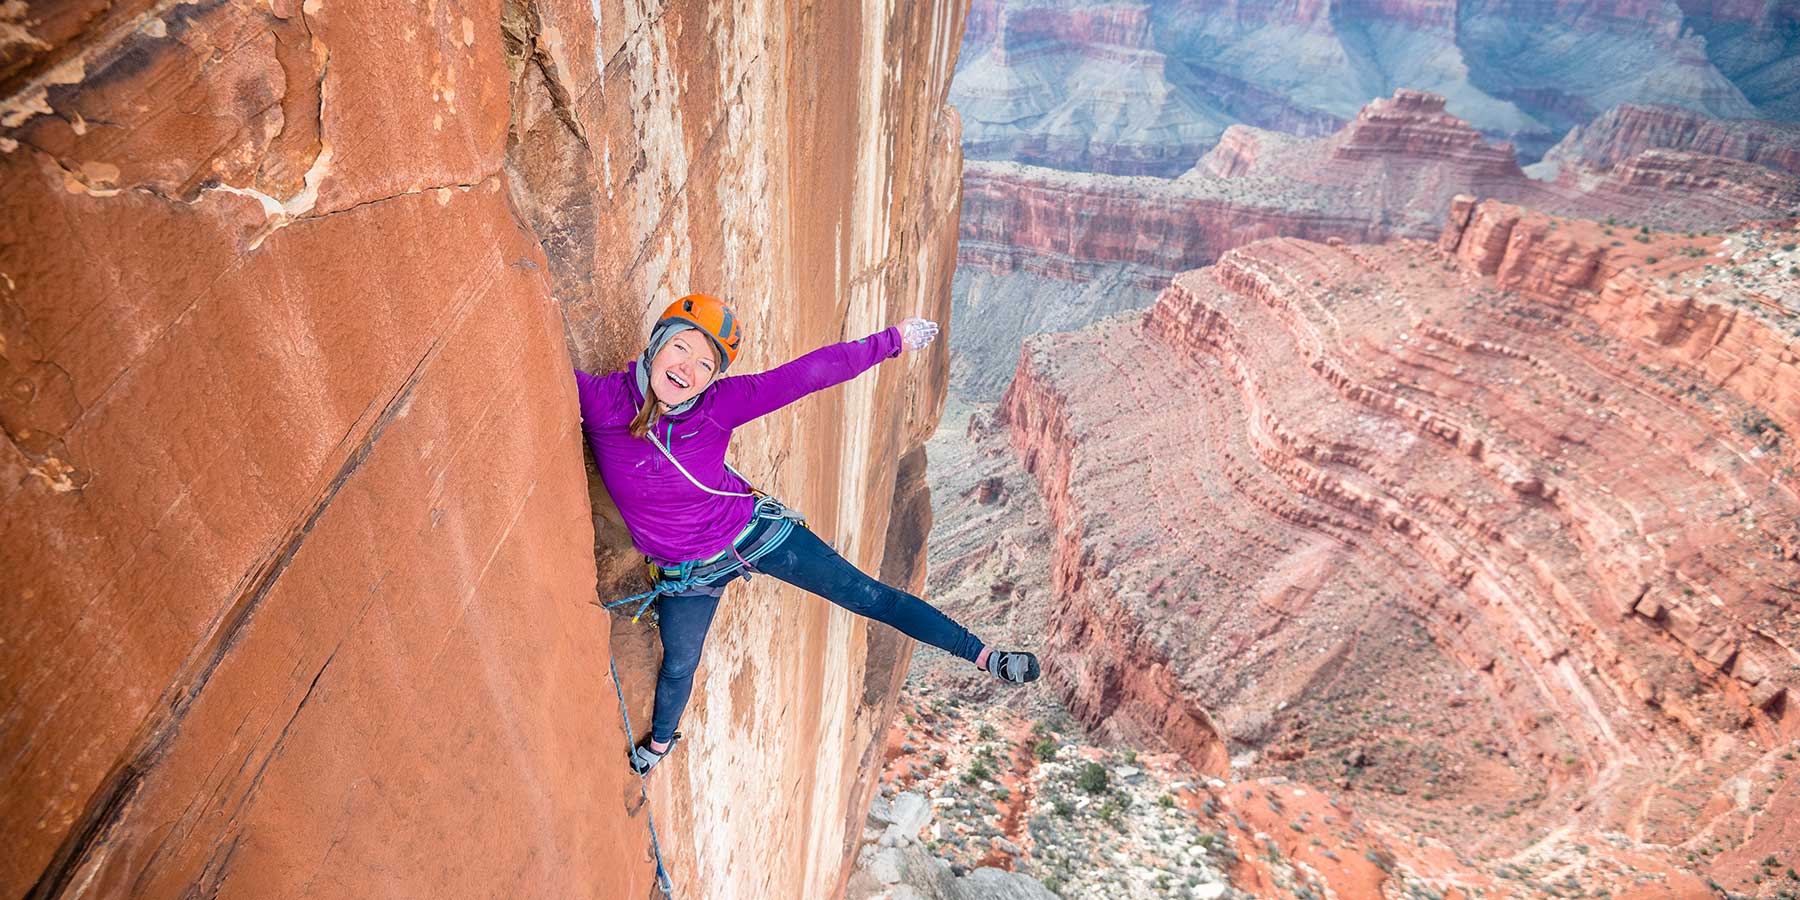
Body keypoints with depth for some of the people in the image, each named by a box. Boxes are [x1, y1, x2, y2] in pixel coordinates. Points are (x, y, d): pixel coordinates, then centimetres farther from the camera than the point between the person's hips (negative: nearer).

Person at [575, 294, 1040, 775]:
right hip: (689, 571, 1)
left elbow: (810, 372, -17)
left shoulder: (718, 404, -23)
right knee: (679, 666, 22)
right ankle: (660, 741, 56)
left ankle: (981, 653, 14)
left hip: (756, 531, -1)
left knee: (867, 594, 3)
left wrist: (891, 340, -11)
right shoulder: (600, 400, -23)